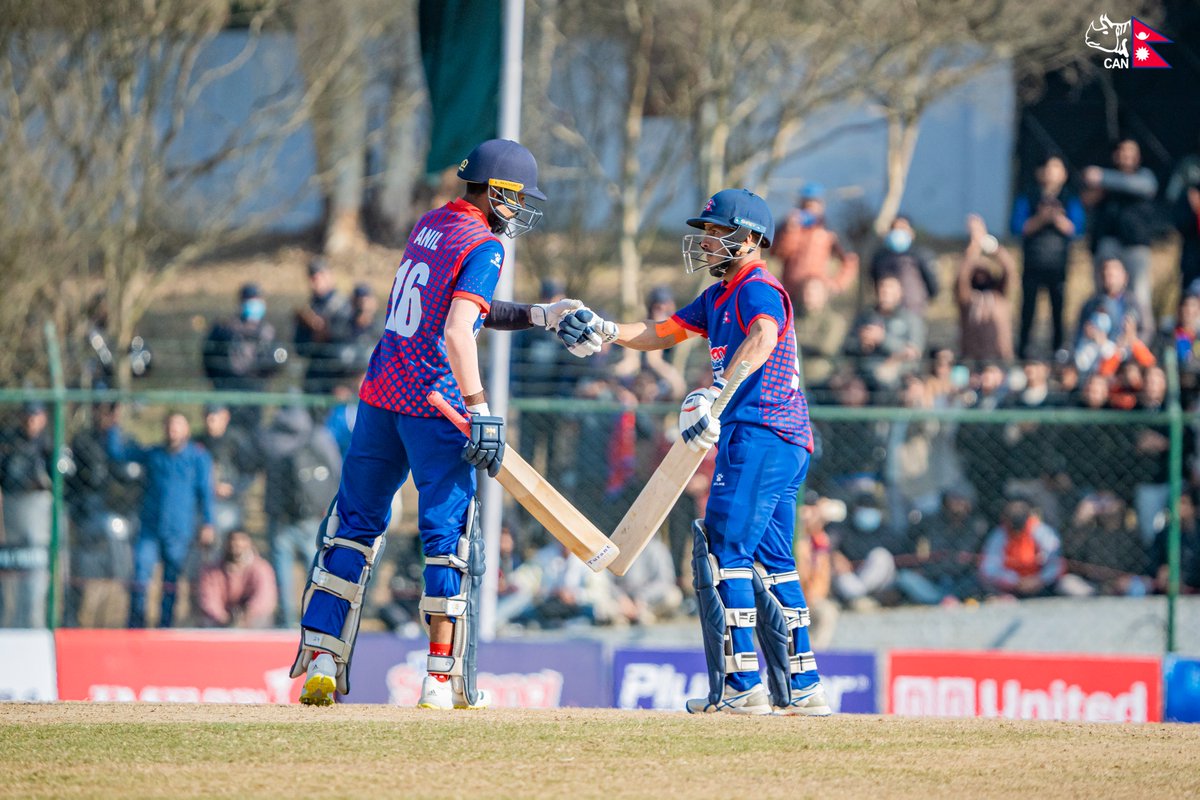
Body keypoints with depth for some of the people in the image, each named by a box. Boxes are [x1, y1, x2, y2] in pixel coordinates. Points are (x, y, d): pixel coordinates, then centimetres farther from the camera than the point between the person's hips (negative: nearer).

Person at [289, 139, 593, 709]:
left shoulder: (427, 226, 15)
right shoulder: (482, 246, -10)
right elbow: (456, 331, -22)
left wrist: (538, 316, 25)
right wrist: (480, 411, -24)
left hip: (380, 395, 7)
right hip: (435, 406, -7)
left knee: (355, 525, 13)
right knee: (449, 539, 0)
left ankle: (319, 662, 8)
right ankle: (442, 679, -1)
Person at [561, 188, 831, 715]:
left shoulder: (758, 289, -11)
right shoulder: (719, 297, 21)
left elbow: (762, 338, -32)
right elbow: (659, 335, 23)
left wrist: (714, 394, -44)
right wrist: (604, 330, 5)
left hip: (761, 434, -11)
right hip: (786, 442, 11)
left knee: (721, 553, -13)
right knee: (770, 565, 14)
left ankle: (741, 686, -16)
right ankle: (801, 688, 17)